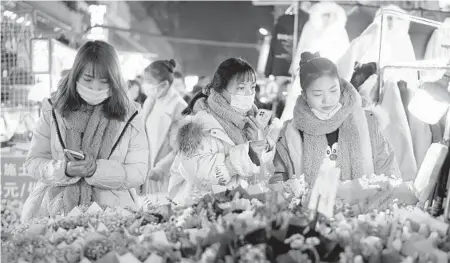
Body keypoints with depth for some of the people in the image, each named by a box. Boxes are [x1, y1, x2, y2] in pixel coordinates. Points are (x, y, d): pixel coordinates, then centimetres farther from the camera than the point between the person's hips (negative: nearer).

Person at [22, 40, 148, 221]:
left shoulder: (129, 116, 4)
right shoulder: (53, 110, 7)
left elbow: (138, 173, 1)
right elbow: (33, 162, 6)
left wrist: (97, 169, -15)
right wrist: (65, 170, -15)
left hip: (110, 214, -1)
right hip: (54, 211, 1)